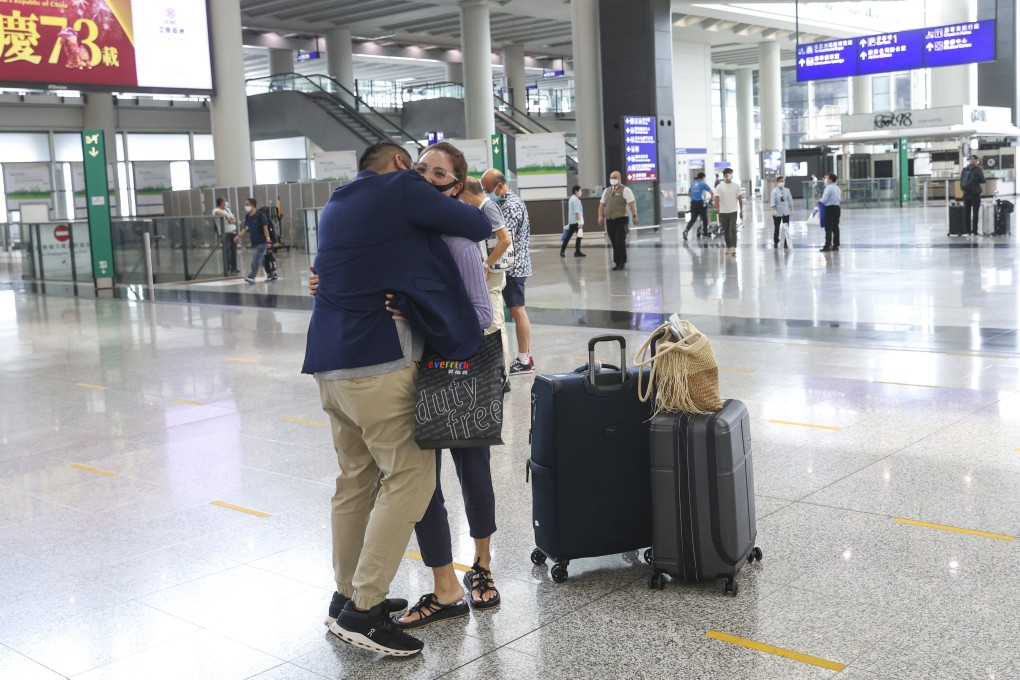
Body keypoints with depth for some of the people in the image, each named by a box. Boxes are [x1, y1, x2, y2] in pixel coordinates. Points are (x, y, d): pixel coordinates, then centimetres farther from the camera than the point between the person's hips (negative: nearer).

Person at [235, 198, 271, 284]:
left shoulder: (260, 215, -12)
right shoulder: (247, 216, 8)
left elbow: (265, 228, -14)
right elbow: (246, 228, 18)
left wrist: (267, 240, -20)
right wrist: (239, 236, 7)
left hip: (261, 242, -7)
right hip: (254, 242, 7)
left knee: (256, 260, -12)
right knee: (262, 259, 14)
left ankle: (251, 277, -14)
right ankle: (270, 274, 25)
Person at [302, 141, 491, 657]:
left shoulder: (338, 203, 20)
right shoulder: (400, 188, -4)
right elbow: (477, 227, -3)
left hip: (330, 362, 9)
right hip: (377, 362, -9)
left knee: (356, 476, 16)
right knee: (410, 475, -4)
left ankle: (348, 596, 22)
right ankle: (363, 610, -5)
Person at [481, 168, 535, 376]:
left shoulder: (510, 206, -17)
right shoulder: (512, 201, 14)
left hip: (513, 266, -10)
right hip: (517, 265, 10)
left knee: (517, 311, -4)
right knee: (519, 311, 13)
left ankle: (524, 361, 1)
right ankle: (526, 356, 19)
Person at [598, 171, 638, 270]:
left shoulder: (625, 190, -3)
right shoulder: (606, 191, 15)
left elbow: (632, 203, -10)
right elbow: (602, 204, 16)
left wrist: (635, 216, -20)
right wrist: (600, 216, 1)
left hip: (621, 220, -5)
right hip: (609, 220, 5)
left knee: (620, 242, -9)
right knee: (614, 243, 6)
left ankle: (622, 263, 1)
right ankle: (617, 262, 12)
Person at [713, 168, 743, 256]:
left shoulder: (736, 186, 4)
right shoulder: (719, 187, -3)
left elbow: (740, 199, 8)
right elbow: (717, 199, -10)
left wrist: (741, 211, 8)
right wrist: (717, 209, -24)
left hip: (733, 212, 0)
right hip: (723, 212, 0)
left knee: (732, 230, -13)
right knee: (726, 231, 9)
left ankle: (733, 248, -18)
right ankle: (728, 247, 21)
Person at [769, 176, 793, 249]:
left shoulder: (787, 190, 3)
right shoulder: (774, 191, -8)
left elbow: (790, 200, 8)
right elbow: (772, 201, -14)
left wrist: (791, 209, 6)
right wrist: (774, 210, -23)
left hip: (786, 212, 3)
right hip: (777, 212, -3)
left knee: (786, 228, 2)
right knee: (776, 228, 7)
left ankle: (786, 243, 8)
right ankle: (775, 243, 20)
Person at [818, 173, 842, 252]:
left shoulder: (828, 188, -14)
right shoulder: (837, 188, 14)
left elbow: (824, 199, -17)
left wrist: (819, 201, 4)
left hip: (830, 208, -8)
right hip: (837, 207, 8)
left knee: (828, 228, -7)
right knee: (835, 227, 10)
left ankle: (827, 246, -8)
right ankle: (836, 245, 12)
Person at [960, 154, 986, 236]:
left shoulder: (964, 169, 4)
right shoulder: (977, 169, -9)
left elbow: (961, 181, 7)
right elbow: (983, 180, -5)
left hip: (966, 194, 4)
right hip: (975, 194, -4)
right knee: (975, 213, 1)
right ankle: (974, 230, -1)